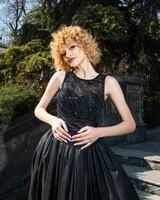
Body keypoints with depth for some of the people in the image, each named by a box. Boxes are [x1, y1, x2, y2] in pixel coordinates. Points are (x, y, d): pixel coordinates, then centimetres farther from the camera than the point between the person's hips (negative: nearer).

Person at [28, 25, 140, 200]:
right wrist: (53, 120, -9)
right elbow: (39, 109, 12)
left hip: (89, 151, -1)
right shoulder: (60, 77, 2)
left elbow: (130, 124, -1)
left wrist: (98, 132, -15)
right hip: (55, 149, 2)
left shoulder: (108, 82, -2)